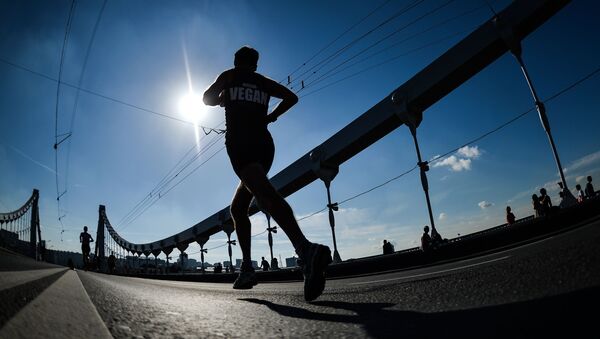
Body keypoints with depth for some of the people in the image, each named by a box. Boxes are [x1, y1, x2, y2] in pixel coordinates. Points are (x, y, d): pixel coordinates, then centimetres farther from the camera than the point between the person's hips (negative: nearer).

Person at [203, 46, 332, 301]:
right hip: (265, 145, 5)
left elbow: (207, 99, 24)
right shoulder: (264, 82, 25)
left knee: (266, 195, -29)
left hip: (240, 143, -5)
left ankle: (306, 249, -54)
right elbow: (291, 97, 17)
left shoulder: (229, 76, 19)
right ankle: (247, 268, 6)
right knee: (238, 208, 17)